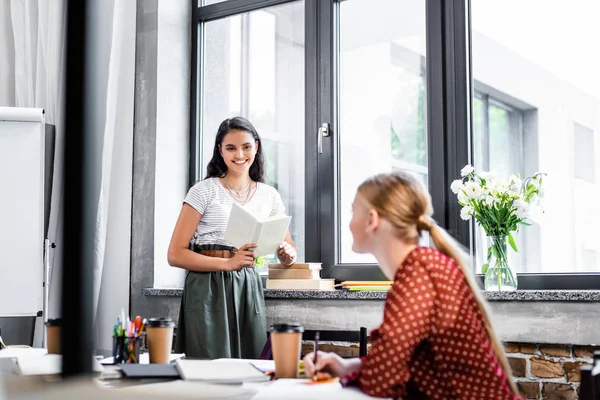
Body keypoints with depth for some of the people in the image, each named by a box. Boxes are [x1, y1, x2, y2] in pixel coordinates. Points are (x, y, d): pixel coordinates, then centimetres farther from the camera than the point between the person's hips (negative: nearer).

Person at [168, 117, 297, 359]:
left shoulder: (269, 196, 10)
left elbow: (289, 256, 17)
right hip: (208, 291, -4)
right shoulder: (204, 191, -2)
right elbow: (175, 255, -7)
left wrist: (287, 253, -7)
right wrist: (228, 263, -18)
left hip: (248, 288, 4)